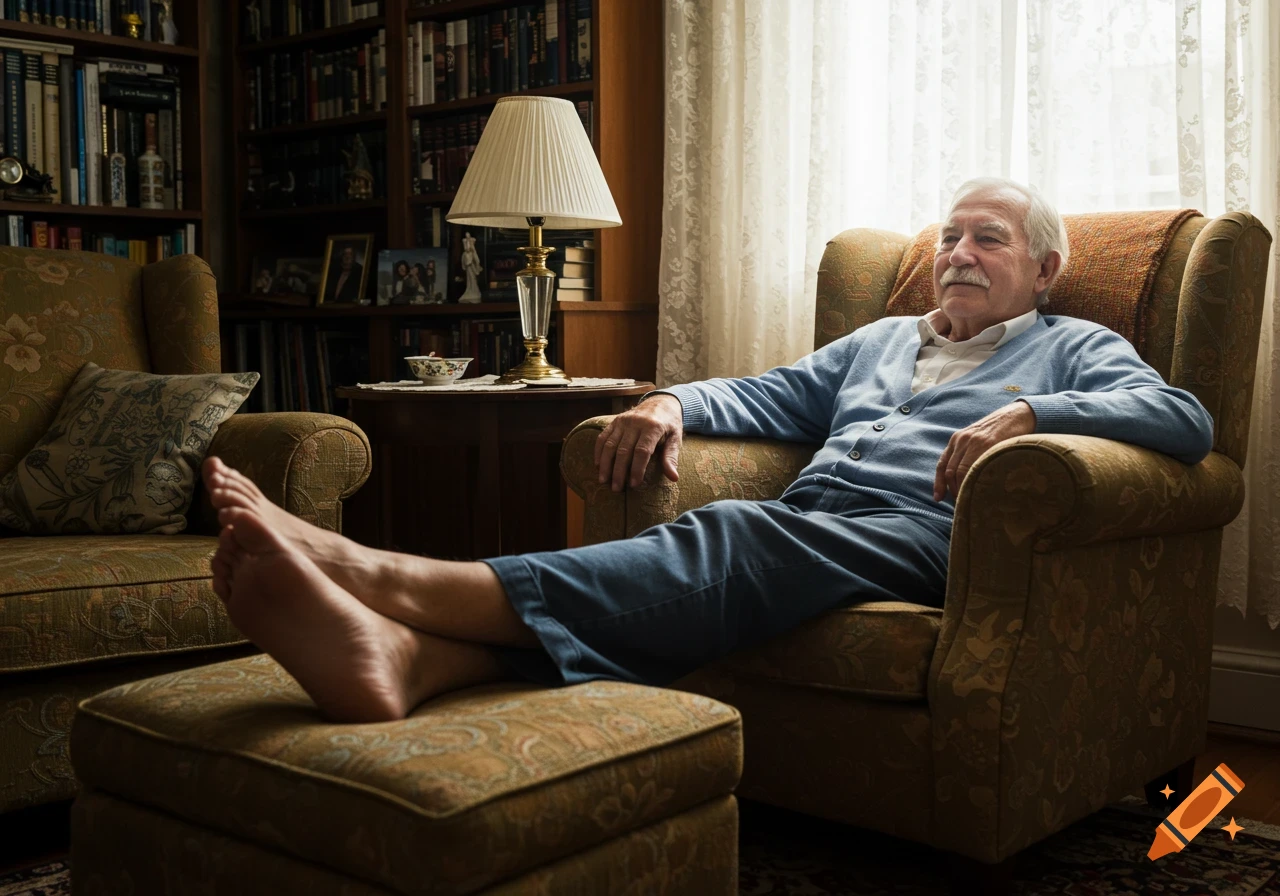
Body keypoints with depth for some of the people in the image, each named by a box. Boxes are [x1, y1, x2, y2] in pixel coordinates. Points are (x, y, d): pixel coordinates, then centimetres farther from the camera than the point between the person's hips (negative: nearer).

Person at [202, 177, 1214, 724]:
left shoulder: (1073, 349, 20)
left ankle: (389, 577, -55)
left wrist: (1030, 413, -14)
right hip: (804, 522, 6)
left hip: (921, 532, -5)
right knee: (708, 556, -29)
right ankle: (402, 654, -57)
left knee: (737, 542, -35)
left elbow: (1185, 418, 2)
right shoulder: (881, 338, 37)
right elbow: (770, 394, 30)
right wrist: (675, 402, 8)